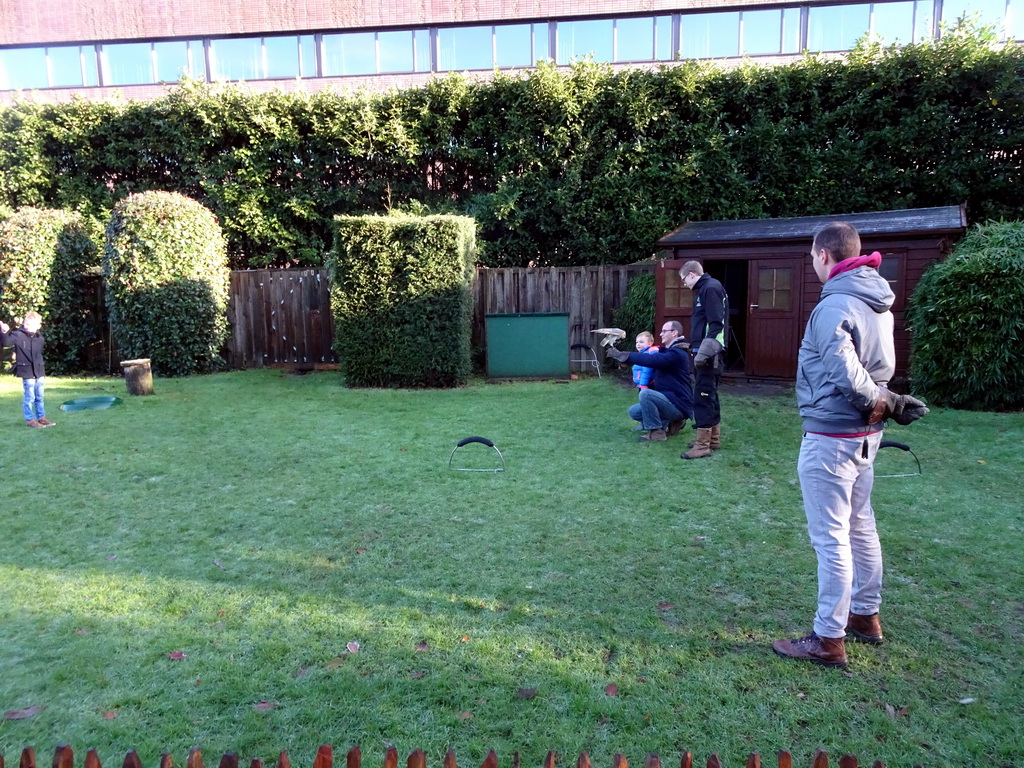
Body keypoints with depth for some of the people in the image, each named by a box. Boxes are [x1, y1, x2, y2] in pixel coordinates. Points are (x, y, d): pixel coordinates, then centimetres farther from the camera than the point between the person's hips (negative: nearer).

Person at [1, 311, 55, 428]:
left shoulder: (40, 338, 6)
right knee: (29, 397, -1)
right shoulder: (18, 335, -10)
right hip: (26, 371, -6)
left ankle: (41, 417, 25)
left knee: (39, 397, 14)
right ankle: (30, 419, 10)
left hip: (39, 371, 6)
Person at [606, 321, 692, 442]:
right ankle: (672, 422, 8)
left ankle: (657, 432, -17)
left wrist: (623, 355, -30)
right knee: (634, 411, 6)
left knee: (645, 393, -30)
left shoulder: (677, 353, -18)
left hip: (680, 405, -10)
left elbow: (651, 360, -30)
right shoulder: (668, 351, 18)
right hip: (671, 401, 10)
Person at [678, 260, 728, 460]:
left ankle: (702, 445, -4)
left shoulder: (711, 288, -13)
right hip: (707, 353, 10)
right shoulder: (705, 289, 17)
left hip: (708, 354, -10)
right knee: (709, 395, 15)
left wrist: (703, 352, -24)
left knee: (703, 396, -8)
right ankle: (713, 439, 24)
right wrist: (695, 347, 22)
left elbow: (716, 324, -21)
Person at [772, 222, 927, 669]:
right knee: (860, 527, 20)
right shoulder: (878, 303, 9)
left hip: (831, 439, -9)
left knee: (831, 538, -1)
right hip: (864, 435, 9)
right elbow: (880, 369, 11)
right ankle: (865, 616, 35)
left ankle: (828, 640, 11)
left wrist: (886, 404, -14)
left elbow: (848, 378, -27)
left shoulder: (835, 306, -20)